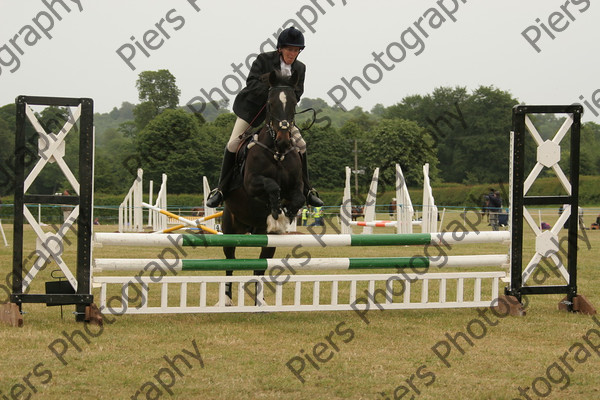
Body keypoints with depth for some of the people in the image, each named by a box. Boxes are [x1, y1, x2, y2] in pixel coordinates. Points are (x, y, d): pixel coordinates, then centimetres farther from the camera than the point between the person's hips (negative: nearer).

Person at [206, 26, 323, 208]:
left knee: (300, 145, -4)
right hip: (253, 109, -3)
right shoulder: (264, 60, -12)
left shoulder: (300, 68, 0)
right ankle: (221, 190, -4)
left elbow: (297, 94, 0)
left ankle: (306, 191, 10)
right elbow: (251, 83, -19)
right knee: (233, 144, -14)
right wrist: (271, 90, -34)